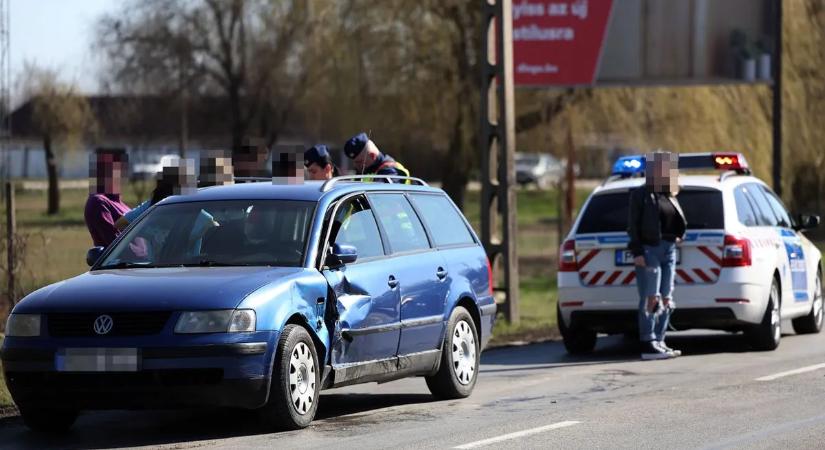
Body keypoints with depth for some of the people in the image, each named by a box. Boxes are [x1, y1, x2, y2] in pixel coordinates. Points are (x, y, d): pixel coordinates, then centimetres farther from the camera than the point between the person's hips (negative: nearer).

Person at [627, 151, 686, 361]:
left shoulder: (670, 196, 18)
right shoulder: (641, 195, -3)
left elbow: (678, 223, 28)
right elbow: (633, 225, -9)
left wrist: (678, 236, 9)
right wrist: (637, 252, -17)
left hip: (669, 250, 8)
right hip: (649, 249, -8)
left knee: (666, 300, 6)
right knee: (651, 299, -11)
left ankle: (658, 342, 12)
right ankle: (648, 346, -11)